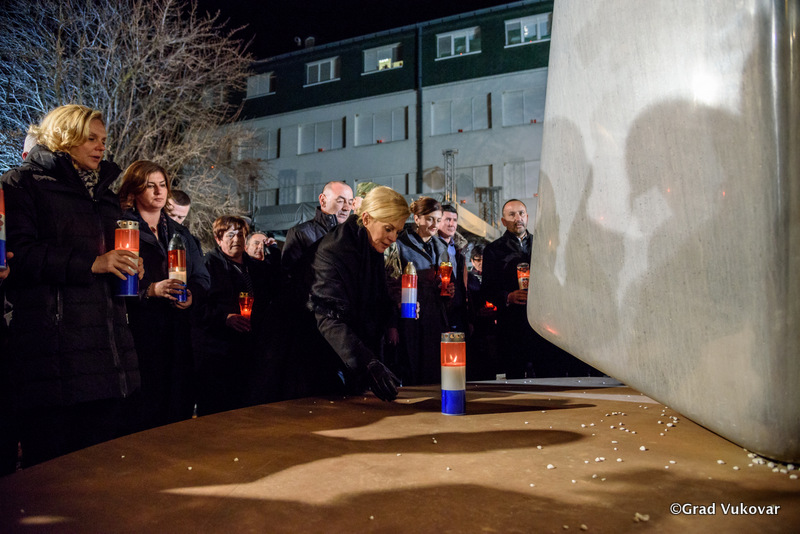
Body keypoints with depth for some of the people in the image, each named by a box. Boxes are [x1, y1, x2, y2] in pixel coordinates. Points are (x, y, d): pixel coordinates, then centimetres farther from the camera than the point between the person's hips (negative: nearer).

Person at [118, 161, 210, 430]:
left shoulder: (180, 233, 21)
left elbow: (202, 278, 16)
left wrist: (192, 295, -4)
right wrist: (151, 289, -19)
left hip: (179, 330, 5)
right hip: (140, 329, -5)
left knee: (180, 408, 2)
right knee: (146, 410, -7)